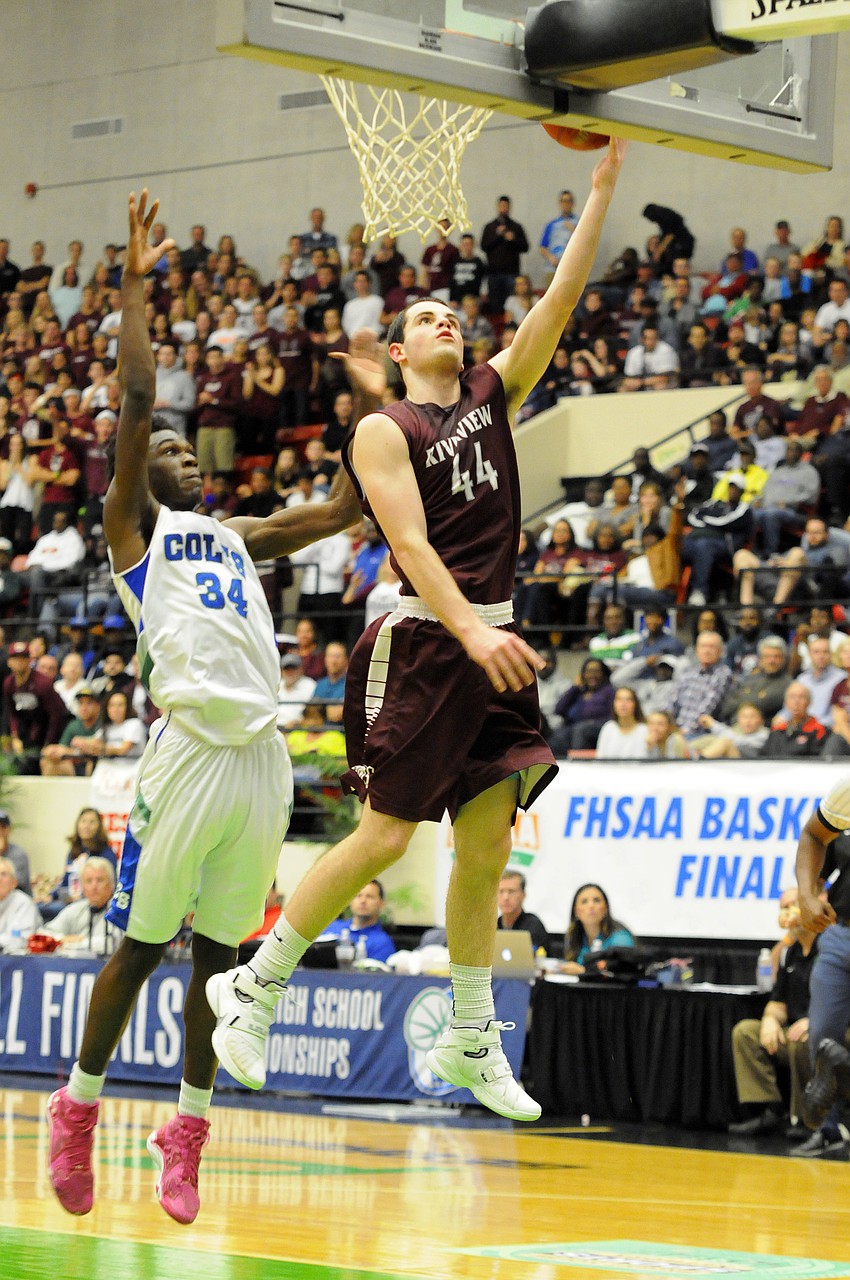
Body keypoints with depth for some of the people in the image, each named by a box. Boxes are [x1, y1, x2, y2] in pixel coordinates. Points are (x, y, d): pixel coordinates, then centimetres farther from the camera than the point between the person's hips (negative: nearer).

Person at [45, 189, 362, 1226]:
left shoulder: (236, 539, 24)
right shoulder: (131, 529, 7)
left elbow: (341, 511, 29)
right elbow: (136, 403, -3)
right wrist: (134, 285, -3)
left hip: (264, 758, 6)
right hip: (192, 749, -6)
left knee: (218, 953, 8)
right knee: (141, 944, 0)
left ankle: (187, 1129, 15)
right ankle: (79, 1106, 15)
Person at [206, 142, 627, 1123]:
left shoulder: (492, 393, 14)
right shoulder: (384, 431, -4)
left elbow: (561, 300, 5)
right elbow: (411, 543, -16)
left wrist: (602, 189, -2)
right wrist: (472, 633, -29)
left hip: (492, 642, 6)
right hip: (423, 645, -6)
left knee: (487, 843, 4)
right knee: (385, 834, -7)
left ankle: (470, 1042, 11)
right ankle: (252, 986, 6)